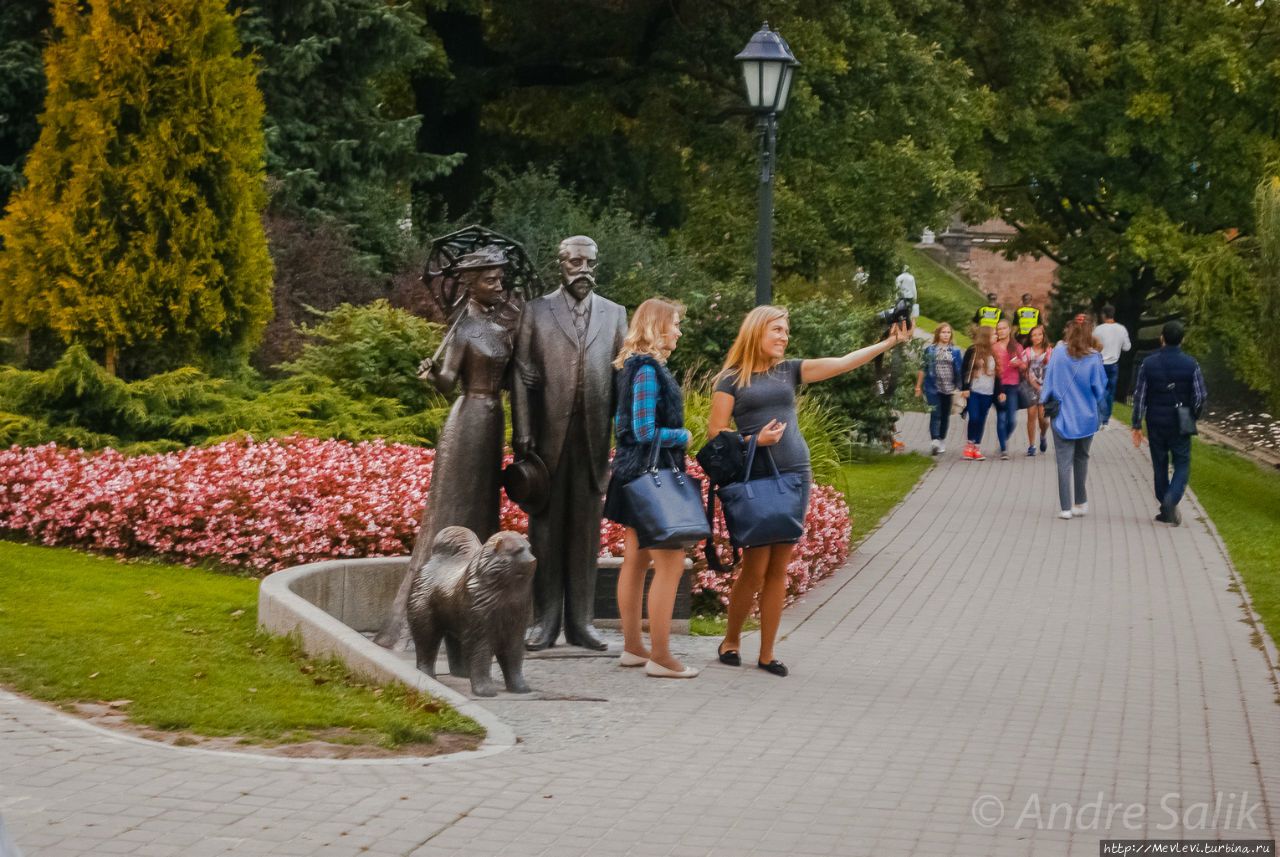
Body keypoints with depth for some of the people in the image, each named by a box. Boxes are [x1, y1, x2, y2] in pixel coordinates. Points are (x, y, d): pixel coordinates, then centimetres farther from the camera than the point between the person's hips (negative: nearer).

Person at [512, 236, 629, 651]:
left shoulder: (614, 314, 13)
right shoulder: (536, 311, 6)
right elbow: (522, 376, 1)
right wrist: (522, 434, -7)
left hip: (594, 439, 2)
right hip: (548, 437, -2)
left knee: (586, 530, 6)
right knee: (545, 529, 3)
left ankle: (580, 622, 13)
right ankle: (544, 622, 9)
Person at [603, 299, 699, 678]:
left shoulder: (635, 366, 12)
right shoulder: (647, 369, -17)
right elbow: (644, 431, -21)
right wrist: (682, 436, -7)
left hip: (636, 475, 11)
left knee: (636, 560, 14)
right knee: (670, 561, -8)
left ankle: (633, 646, 21)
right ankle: (660, 656, -6)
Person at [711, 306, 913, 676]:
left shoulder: (789, 370, 13)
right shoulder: (731, 379, 2)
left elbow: (843, 363, 7)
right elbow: (716, 432, -1)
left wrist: (890, 341, 1)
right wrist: (755, 440, -14)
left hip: (794, 475, 4)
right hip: (755, 478, -4)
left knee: (779, 570, 5)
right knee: (755, 569, -4)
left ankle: (767, 653, 12)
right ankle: (731, 640, 17)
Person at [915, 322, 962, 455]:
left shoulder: (955, 351, 10)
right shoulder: (930, 350, 6)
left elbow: (960, 370, 11)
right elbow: (923, 369, 9)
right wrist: (918, 386, 7)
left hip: (949, 388, 2)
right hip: (933, 387, -2)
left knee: (945, 415, 8)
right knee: (935, 414, -15)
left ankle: (942, 441, 20)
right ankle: (934, 440, -25)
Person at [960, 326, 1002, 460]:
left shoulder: (993, 353, 14)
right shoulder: (972, 351, -2)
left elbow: (997, 373, 17)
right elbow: (964, 370, -3)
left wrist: (1000, 391, 10)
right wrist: (964, 388, -10)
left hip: (987, 394, 5)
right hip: (973, 391, -5)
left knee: (982, 420, 4)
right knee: (974, 418, -11)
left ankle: (977, 447, 10)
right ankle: (970, 444, 7)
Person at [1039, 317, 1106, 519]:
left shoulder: (1059, 354, -6)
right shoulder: (1094, 359, -8)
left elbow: (1049, 380, 1)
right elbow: (1100, 387, -2)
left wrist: (1045, 404, 12)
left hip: (1063, 415, -1)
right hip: (1086, 416, 1)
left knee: (1064, 462, 1)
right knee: (1081, 459, 18)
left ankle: (1065, 507, -3)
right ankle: (1081, 502, 22)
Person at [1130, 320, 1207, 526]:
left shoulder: (1148, 364, -5)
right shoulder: (1190, 364, -6)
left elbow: (1139, 397, -4)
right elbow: (1200, 396, -5)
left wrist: (1137, 426, 3)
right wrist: (1193, 417, 13)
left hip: (1156, 424, 1)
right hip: (1180, 425, -1)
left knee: (1160, 466, 13)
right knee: (1182, 465, 8)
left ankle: (1165, 510, 19)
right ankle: (1171, 501, -15)